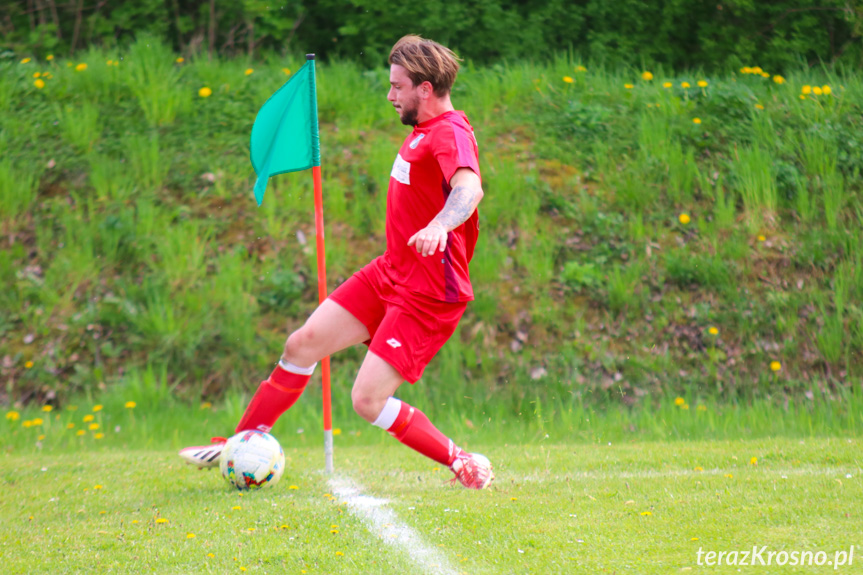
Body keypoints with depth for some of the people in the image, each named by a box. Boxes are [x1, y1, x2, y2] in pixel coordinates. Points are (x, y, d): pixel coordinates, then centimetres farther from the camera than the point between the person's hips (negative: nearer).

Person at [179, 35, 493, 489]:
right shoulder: (425, 129, 10)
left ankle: (465, 465, 2)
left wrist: (439, 226, -61)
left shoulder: (450, 135, -21)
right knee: (302, 344, 8)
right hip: (389, 274, 10)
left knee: (368, 401, -14)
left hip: (428, 296, -10)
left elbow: (469, 187, -42)